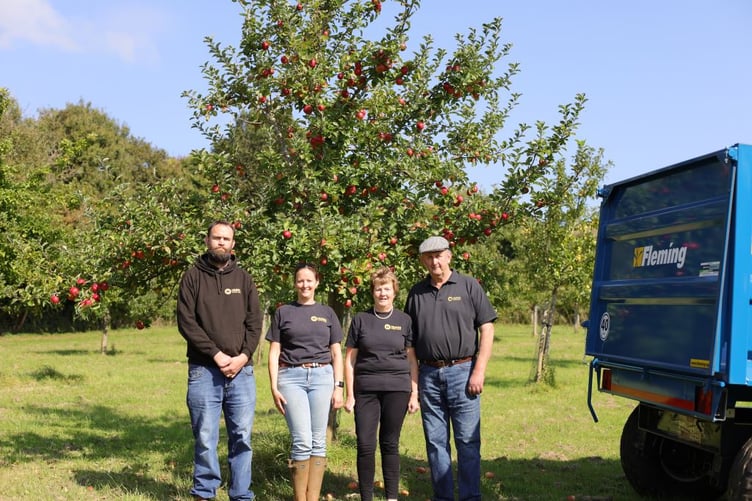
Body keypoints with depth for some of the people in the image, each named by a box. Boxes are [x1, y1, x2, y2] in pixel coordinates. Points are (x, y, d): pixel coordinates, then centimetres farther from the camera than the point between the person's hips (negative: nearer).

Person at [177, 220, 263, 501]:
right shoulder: (193, 277, 4)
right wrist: (217, 355, -12)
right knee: (205, 438, 0)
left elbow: (255, 322, 7)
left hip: (242, 371, 2)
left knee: (242, 437, 4)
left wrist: (244, 356, -9)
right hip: (204, 371, -2)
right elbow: (186, 322, -4)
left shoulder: (244, 279, 11)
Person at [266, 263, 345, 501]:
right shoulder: (283, 312, 9)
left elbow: (336, 353, 12)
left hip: (322, 376, 2)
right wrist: (274, 387, -3)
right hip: (291, 377, -2)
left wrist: (338, 386, 3)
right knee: (302, 441, -9)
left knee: (318, 441, 1)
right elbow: (274, 352, 6)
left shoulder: (327, 313, 13)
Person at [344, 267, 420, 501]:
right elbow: (350, 360, 7)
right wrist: (350, 395, 2)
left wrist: (415, 394, 3)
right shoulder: (361, 320, 5)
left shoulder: (404, 320, 6)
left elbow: (412, 360, 8)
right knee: (365, 445, -2)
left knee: (390, 444, 5)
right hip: (366, 389, 0)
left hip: (397, 389, 0)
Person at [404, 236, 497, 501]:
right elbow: (409, 338, 13)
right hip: (429, 374, 3)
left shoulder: (469, 286, 1)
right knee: (435, 442, 8)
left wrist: (479, 371, -10)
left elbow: (487, 329, -2)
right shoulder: (416, 293, 10)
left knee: (467, 441, -1)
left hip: (462, 371, -3)